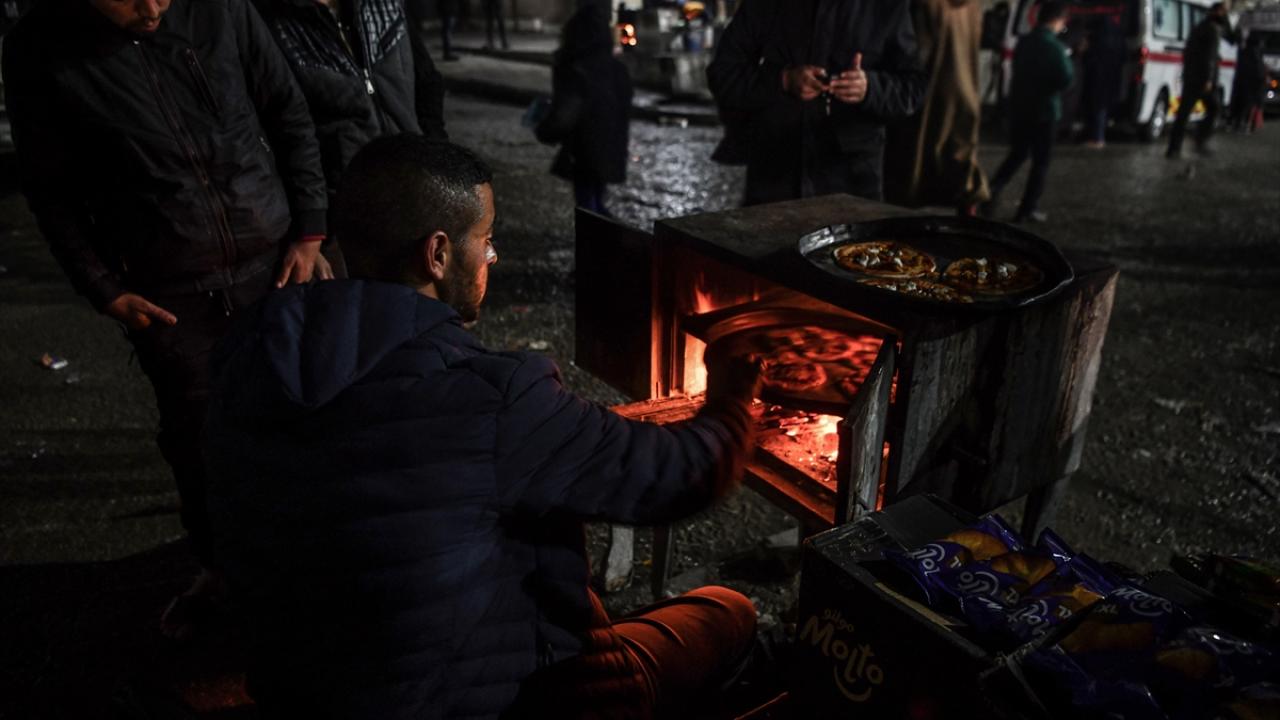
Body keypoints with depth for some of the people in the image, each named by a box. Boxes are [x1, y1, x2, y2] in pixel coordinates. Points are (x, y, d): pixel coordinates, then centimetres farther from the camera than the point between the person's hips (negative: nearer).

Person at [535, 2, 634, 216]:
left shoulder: (576, 72, -20)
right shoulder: (617, 68, 4)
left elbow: (562, 118, -21)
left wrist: (542, 131, -1)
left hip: (585, 154, -7)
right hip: (610, 152, 8)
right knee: (597, 207, 23)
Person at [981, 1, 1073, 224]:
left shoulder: (1023, 41, 5)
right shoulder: (1055, 46, -15)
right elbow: (1066, 80, -18)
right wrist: (1067, 62, 0)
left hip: (1018, 107, 6)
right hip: (1044, 111, -6)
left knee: (1016, 154, 18)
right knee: (1040, 161, 5)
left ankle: (993, 189, -4)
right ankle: (1028, 209, 6)